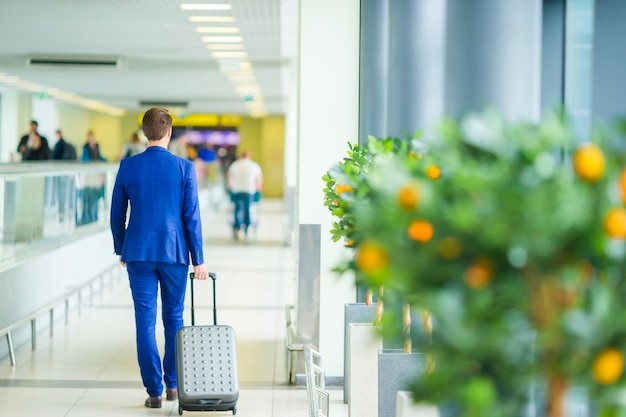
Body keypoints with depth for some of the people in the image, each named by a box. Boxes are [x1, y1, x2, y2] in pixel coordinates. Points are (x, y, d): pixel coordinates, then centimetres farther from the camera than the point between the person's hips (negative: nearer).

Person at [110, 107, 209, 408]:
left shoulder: (128, 166, -1)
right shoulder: (184, 168, -5)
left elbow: (116, 214, 5)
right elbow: (192, 216, -5)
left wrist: (121, 249, 19)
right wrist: (198, 259, 1)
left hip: (138, 253, 0)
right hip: (174, 252, 0)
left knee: (146, 322, 2)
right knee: (173, 318, 15)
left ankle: (154, 391, 2)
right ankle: (172, 383, 21)